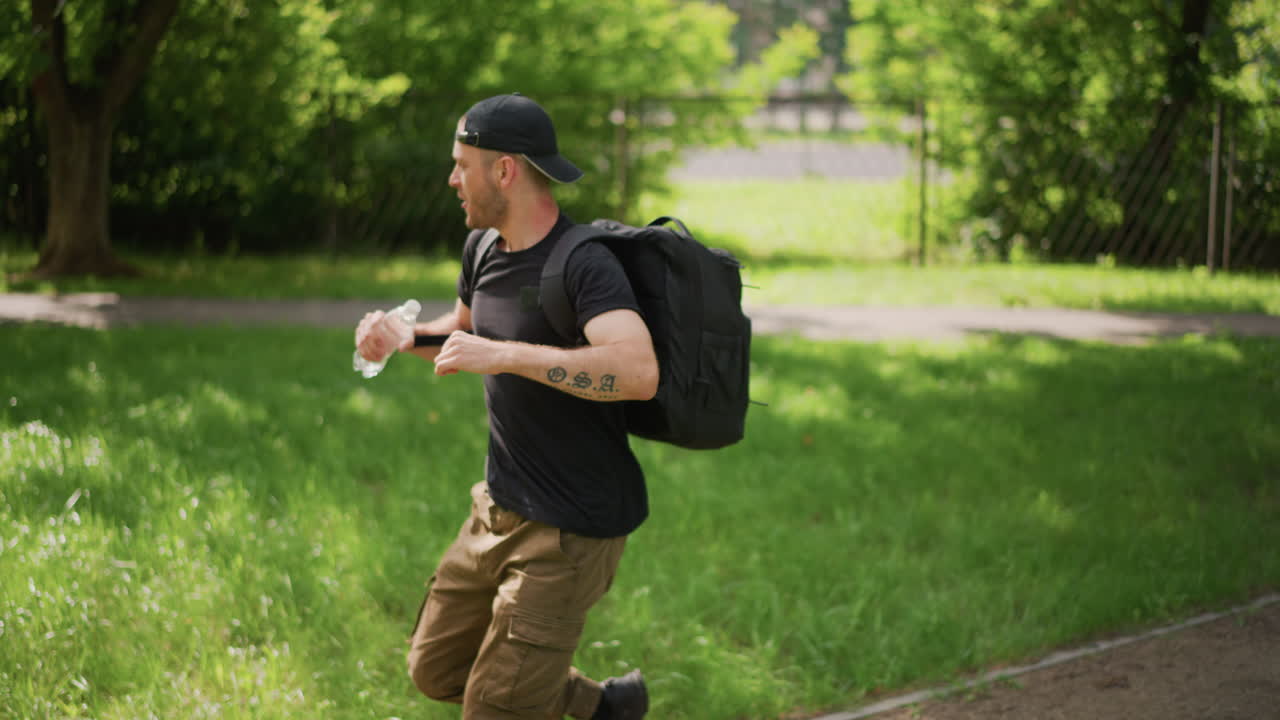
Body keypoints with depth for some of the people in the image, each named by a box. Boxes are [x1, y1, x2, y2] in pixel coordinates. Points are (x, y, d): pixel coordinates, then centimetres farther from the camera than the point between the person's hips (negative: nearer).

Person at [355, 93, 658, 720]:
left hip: (571, 529, -9)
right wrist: (401, 334, 6)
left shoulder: (584, 265, -23)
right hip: (498, 509, 9)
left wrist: (505, 355, -40)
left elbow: (639, 371, -40)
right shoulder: (484, 250, 5)